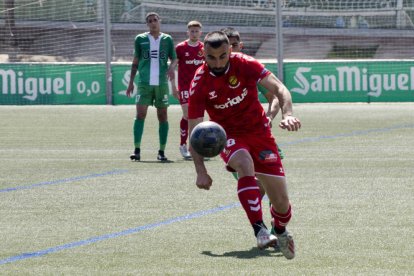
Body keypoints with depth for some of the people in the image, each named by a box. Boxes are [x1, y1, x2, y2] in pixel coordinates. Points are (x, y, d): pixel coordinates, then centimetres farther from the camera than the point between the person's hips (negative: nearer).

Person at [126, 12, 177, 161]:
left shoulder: (167, 39, 7)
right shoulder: (140, 39, 7)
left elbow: (174, 59, 10)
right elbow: (136, 61, 13)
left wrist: (172, 67, -13)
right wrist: (131, 81, 10)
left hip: (162, 83, 1)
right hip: (144, 82, -1)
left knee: (163, 116, 3)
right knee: (140, 114, -10)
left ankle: (162, 151, 10)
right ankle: (137, 150, -8)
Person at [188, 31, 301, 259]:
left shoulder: (245, 65, -15)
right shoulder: (200, 84, -15)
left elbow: (279, 88, -16)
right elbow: (195, 131, -14)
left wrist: (287, 114, -37)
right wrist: (201, 171, -23)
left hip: (259, 131, 1)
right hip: (228, 136, -1)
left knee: (281, 202, -3)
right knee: (244, 164, -37)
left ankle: (280, 232, 31)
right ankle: (260, 230, -40)